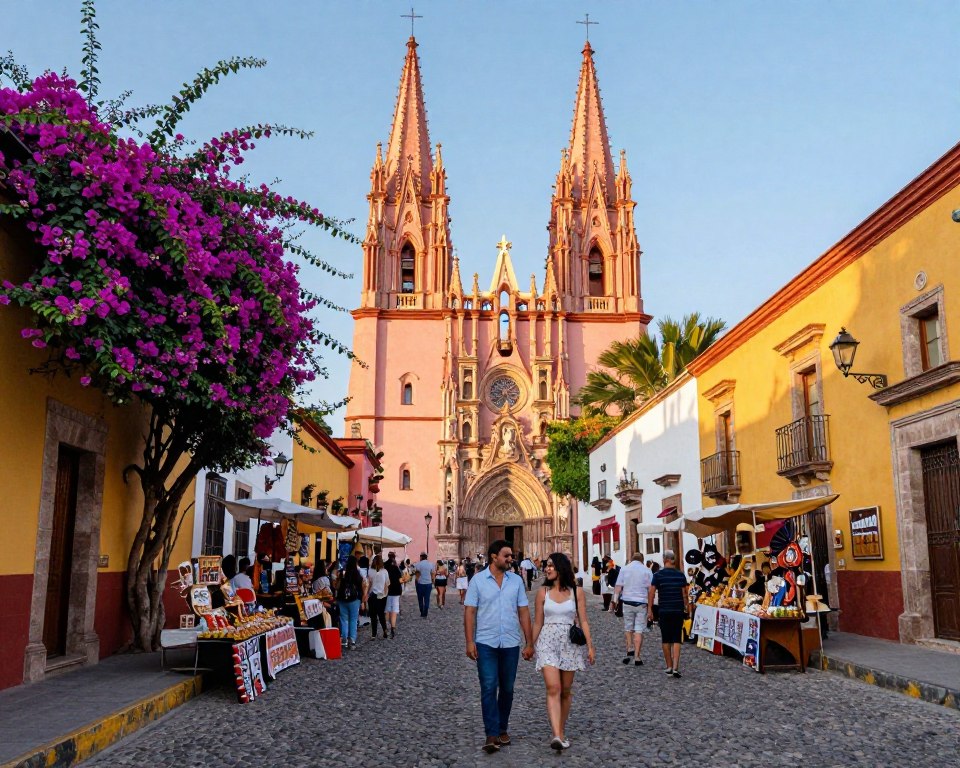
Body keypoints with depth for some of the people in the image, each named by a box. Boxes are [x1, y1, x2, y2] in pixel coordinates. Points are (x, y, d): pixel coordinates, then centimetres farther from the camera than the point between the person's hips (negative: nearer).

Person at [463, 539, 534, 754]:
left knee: (507, 689, 11)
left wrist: (530, 643, 2)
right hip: (486, 643, -3)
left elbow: (524, 613, 5)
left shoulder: (516, 581, 4)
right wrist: (469, 642, -10)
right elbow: (470, 612, -3)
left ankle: (502, 728, 28)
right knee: (489, 688, -8)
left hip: (511, 644, 3)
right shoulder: (478, 580, -3)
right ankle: (492, 735, -4)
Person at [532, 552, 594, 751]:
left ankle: (561, 731, 25)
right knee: (553, 689, -14)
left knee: (566, 690, 9)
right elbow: (538, 622, 9)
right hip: (548, 642, -1)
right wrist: (531, 645, 12)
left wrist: (590, 646, -3)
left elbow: (583, 621, 2)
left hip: (569, 643, 1)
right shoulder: (543, 592, 3)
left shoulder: (576, 592, 1)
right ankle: (557, 736, -21)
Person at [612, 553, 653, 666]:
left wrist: (615, 599, 1)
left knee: (628, 628, 17)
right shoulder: (647, 570, 3)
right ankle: (637, 657, 1)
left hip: (627, 602, 1)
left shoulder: (624, 569, 4)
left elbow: (618, 587, -1)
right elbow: (650, 589, 1)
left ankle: (629, 649, 8)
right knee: (639, 630, 2)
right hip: (641, 603, -1)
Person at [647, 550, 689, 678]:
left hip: (664, 611, -2)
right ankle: (675, 667, -9)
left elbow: (651, 592, -7)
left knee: (666, 639, 10)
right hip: (678, 610, 2)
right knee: (676, 639, 2)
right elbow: (684, 594, 3)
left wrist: (649, 610, -2)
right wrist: (685, 608, 14)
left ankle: (669, 666, 15)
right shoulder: (681, 575, 2)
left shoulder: (658, 575, -5)